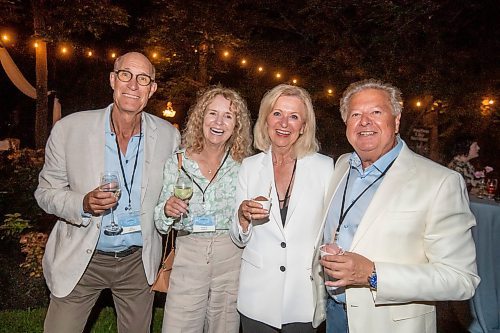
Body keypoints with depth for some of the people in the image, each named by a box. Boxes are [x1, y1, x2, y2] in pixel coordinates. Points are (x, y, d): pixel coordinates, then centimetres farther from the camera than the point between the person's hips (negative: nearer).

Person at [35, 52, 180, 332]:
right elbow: (46, 192, -4)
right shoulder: (69, 129, -12)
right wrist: (84, 204, -22)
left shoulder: (169, 135, -7)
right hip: (81, 260, -1)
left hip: (139, 261, 2)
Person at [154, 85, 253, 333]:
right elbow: (161, 225, 2)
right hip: (188, 257, 0)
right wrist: (167, 210, -18)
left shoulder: (243, 165, -2)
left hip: (231, 258, 0)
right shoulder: (177, 162, -1)